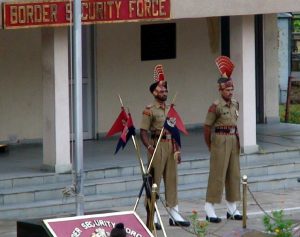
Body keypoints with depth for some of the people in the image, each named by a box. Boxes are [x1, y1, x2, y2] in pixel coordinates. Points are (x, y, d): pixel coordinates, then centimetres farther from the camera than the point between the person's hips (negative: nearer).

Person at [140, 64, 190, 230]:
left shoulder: (171, 109, 14)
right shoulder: (149, 111, -6)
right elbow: (143, 131, -12)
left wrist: (177, 149, 14)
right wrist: (149, 146, -26)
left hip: (171, 146, 6)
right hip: (157, 146, -6)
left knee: (172, 180, 9)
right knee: (154, 180, -3)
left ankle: (174, 214, 15)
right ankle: (152, 217, 0)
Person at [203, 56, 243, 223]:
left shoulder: (235, 104, 9)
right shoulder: (216, 106, -12)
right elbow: (207, 126, -9)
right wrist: (209, 145, -3)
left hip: (234, 140, 7)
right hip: (220, 140, -7)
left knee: (234, 174, 10)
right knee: (218, 174, -7)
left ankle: (232, 208, 19)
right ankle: (210, 210, -5)